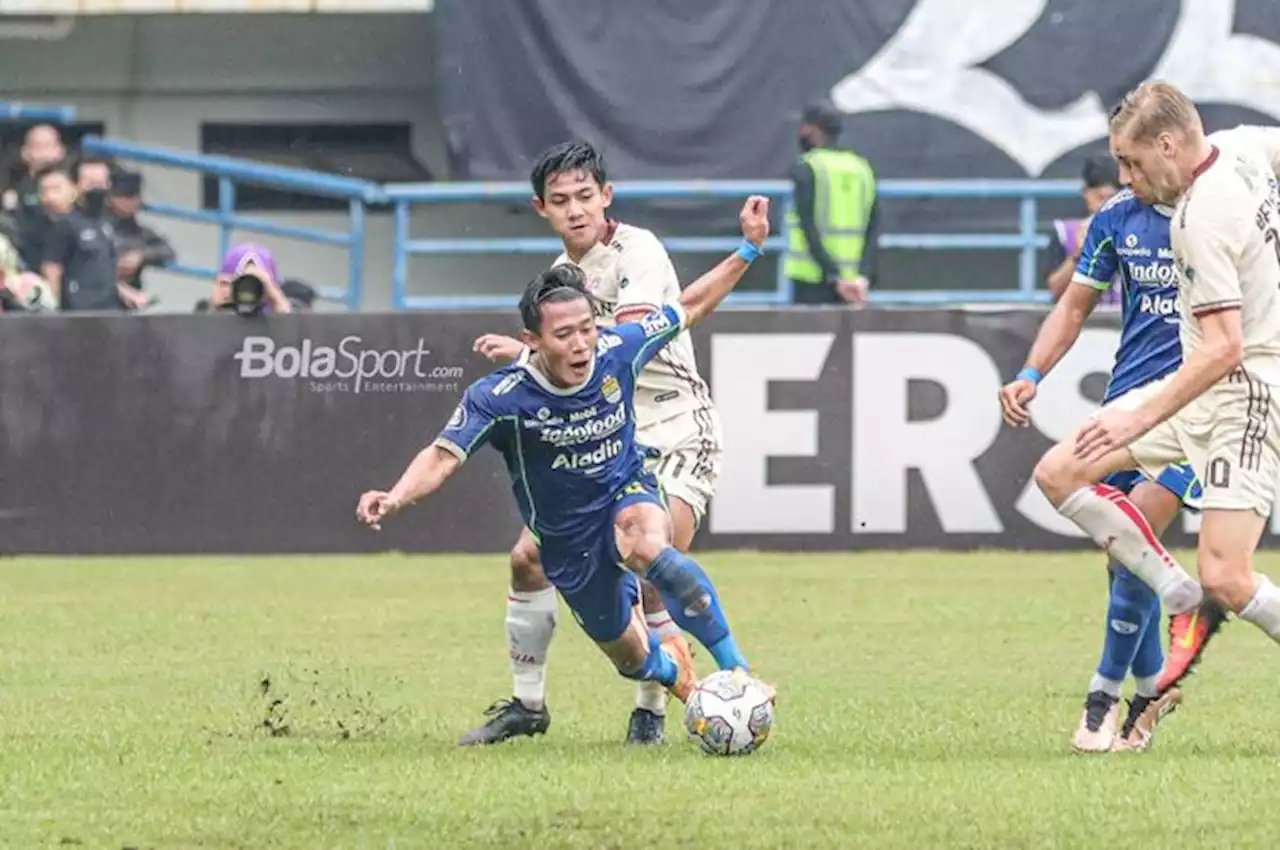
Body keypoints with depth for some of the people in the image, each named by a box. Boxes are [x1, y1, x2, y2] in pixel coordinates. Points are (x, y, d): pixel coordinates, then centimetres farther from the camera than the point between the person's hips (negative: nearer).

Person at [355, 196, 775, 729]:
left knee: (646, 548, -38)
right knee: (633, 659, 12)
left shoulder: (616, 351, -17)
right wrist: (396, 498, -50)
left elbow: (689, 308, -1)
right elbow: (444, 456, -30)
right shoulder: (498, 398, -26)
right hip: (568, 539, 0)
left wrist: (749, 250, -3)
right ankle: (670, 667, 52)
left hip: (628, 493, 0)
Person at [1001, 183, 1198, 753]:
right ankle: (1151, 686, 25)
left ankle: (1105, 696, -7)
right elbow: (1075, 306, 14)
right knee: (1122, 555, 5)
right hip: (1128, 401, 5)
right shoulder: (1117, 217, 5)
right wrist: (1031, 375, 0)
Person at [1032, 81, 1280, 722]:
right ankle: (1184, 603, 7)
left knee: (1226, 578, -17)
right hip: (1204, 385, 10)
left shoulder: (1203, 219, -25)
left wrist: (1142, 418, -27)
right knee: (1058, 473, 3)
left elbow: (1224, 347, -29)